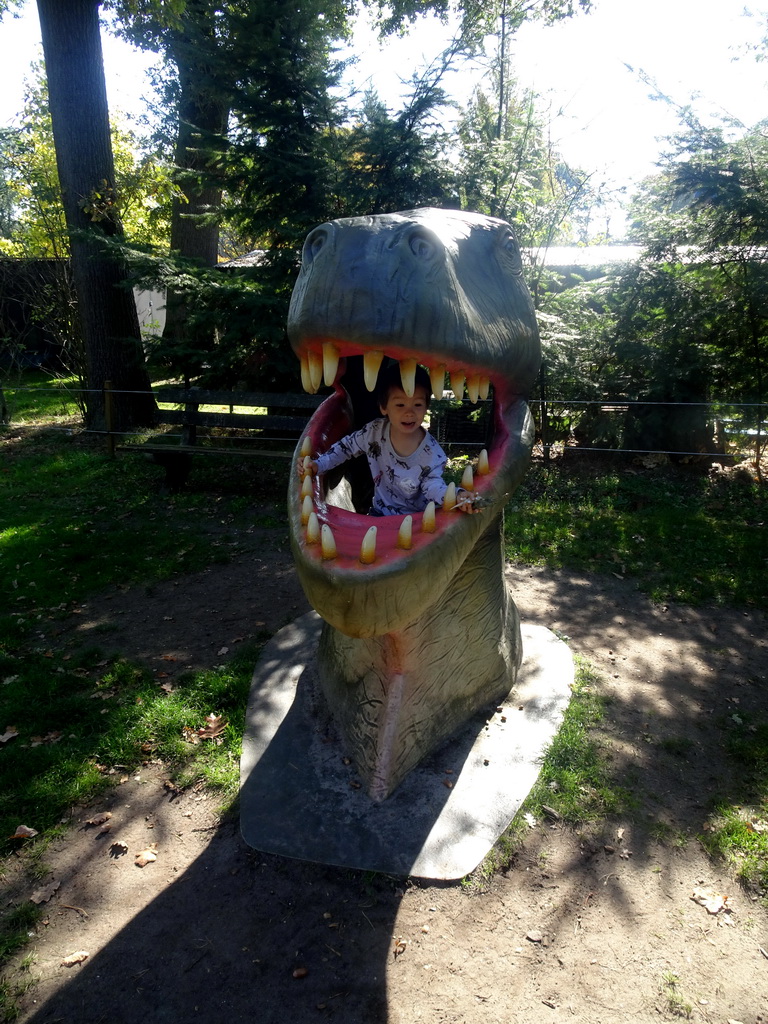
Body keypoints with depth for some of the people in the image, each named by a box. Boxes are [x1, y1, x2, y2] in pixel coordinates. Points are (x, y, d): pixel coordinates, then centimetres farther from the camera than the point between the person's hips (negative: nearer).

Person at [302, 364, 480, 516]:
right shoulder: (375, 431, -14)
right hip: (380, 513, 3)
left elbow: (432, 484, -17)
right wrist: (319, 465, -8)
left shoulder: (432, 454, -21)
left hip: (416, 520, -2)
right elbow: (346, 446, 1)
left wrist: (456, 495, -38)